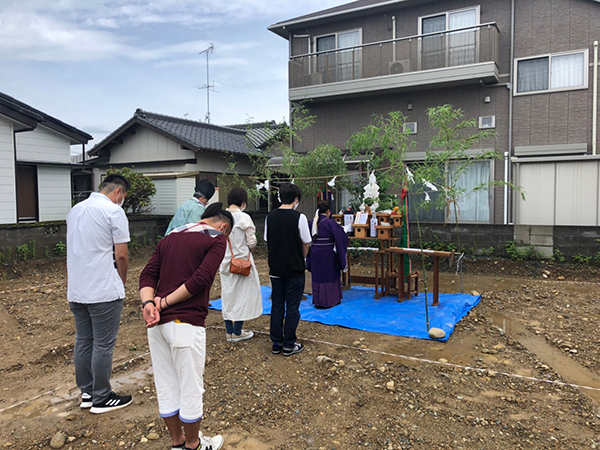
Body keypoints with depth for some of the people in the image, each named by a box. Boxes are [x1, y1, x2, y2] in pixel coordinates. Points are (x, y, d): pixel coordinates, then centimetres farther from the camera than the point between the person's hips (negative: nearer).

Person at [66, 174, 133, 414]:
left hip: (76, 291, 8)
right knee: (103, 346, 2)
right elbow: (121, 255, -12)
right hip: (104, 291, -8)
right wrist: (122, 282, 4)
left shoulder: (75, 210, 13)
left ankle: (87, 393, 26)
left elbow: (75, 250, 18)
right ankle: (102, 398, 13)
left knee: (83, 342, 14)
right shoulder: (114, 211, -11)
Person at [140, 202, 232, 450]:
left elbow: (148, 274, 7)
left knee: (166, 386, 18)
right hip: (185, 323, -7)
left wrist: (149, 303, -7)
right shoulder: (217, 239, -2)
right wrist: (164, 302, -10)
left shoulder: (170, 237, 18)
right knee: (190, 389, 11)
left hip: (157, 323, 7)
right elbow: (200, 279, -15)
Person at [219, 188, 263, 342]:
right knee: (242, 294, 8)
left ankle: (229, 331, 21)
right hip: (242, 261, -5)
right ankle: (237, 332, 16)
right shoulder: (244, 218, -15)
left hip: (226, 261, 5)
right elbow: (252, 242, -13)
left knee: (227, 294, 13)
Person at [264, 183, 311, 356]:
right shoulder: (299, 217, -14)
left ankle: (276, 343, 21)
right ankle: (289, 345, 12)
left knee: (277, 306, 13)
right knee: (292, 307, 5)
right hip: (295, 270, -5)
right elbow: (306, 244, -8)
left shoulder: (270, 217, 1)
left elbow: (267, 241, 8)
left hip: (275, 268, 5)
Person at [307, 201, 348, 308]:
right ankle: (328, 301, 16)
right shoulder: (330, 223, -15)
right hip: (328, 255, -5)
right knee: (329, 276, 9)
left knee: (317, 276, 14)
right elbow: (340, 238, -14)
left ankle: (318, 301, 22)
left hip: (315, 254, 5)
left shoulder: (313, 223, 1)